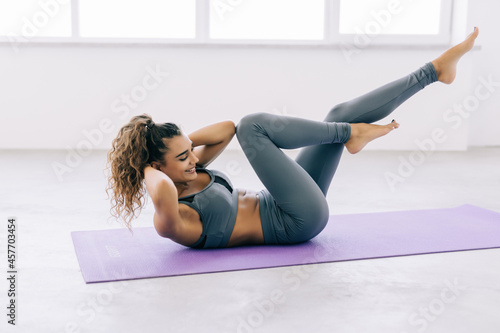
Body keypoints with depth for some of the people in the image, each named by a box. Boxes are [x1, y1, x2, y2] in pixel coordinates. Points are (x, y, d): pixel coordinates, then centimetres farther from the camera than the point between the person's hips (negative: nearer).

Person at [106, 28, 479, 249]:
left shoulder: (189, 170, 4)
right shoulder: (170, 221, -22)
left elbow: (227, 129, 8)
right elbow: (162, 193, -47)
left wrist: (181, 142, -4)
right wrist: (148, 171, -26)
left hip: (274, 206, 9)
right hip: (300, 220, -9)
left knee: (342, 112, 3)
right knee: (254, 124, -23)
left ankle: (435, 70, 12)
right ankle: (351, 133, -4)